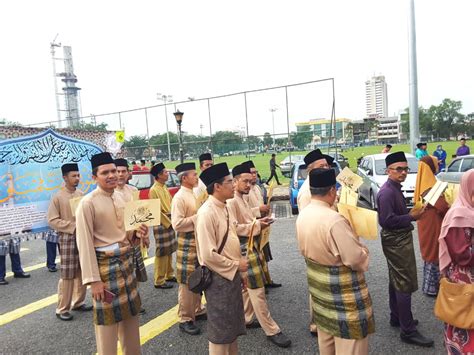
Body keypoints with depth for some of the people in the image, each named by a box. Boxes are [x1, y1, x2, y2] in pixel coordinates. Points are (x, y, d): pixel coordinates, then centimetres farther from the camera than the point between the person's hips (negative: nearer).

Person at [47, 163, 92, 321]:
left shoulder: (82, 194, 6)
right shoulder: (58, 197, -8)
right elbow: (52, 220, -10)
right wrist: (73, 226, -17)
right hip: (68, 239, -5)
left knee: (82, 272, 12)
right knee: (67, 275, 0)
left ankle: (78, 302, 27)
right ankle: (62, 309, 13)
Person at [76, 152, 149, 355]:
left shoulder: (122, 197, 7)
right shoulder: (87, 203, -14)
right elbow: (85, 244, -15)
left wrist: (138, 233, -6)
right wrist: (93, 279, -17)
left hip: (126, 261, 7)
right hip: (105, 265, -7)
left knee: (131, 313, 18)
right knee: (108, 318, 5)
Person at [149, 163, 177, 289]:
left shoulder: (164, 187, 11)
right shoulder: (154, 190, -15)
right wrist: (167, 223, -14)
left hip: (170, 222, 8)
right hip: (162, 224, -8)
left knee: (169, 251, 16)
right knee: (162, 252, -1)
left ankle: (169, 275, 28)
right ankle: (159, 281, 9)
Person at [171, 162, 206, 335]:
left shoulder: (194, 194, 10)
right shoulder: (179, 197, -17)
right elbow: (177, 224, -24)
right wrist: (197, 218, -21)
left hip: (199, 241, 9)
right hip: (187, 244, -9)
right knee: (186, 283, 2)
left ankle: (197, 310, 34)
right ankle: (185, 319, 15)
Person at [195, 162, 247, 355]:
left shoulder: (224, 207, 5)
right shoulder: (207, 213, -22)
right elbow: (208, 255, -24)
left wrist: (239, 272, 13)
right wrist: (237, 265, -13)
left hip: (232, 275, 8)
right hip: (218, 277, -8)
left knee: (232, 323, 23)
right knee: (220, 327, 10)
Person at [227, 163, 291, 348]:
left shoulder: (242, 200, 13)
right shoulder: (231, 201, -18)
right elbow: (233, 228, -24)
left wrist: (260, 222, 6)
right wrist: (256, 225, -22)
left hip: (250, 249, 10)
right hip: (244, 250, -10)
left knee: (247, 287, 19)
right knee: (257, 290, -4)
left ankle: (246, 319, 33)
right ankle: (272, 330, 4)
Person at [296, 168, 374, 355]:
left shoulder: (302, 215, -2)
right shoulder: (334, 220, -28)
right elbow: (357, 259, -22)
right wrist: (362, 249, -3)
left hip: (318, 284, 8)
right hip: (342, 289, -8)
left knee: (325, 335, 24)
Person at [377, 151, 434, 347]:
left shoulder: (395, 188, 10)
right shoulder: (387, 192, -22)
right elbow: (386, 221, -27)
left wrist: (411, 213, 3)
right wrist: (411, 217, -21)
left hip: (398, 240, 11)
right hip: (397, 242, -11)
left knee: (396, 281, 20)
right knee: (406, 284, -4)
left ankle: (396, 317, 35)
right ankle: (408, 331, 6)